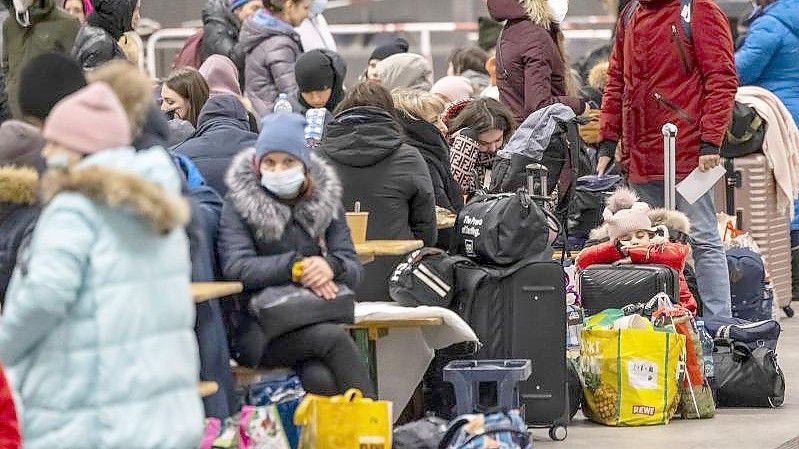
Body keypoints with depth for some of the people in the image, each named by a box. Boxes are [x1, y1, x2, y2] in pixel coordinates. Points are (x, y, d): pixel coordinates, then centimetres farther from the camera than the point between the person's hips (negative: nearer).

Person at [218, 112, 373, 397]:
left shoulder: (326, 201, 11)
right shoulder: (239, 203, 1)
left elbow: (353, 270, 4)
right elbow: (236, 266, -13)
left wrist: (331, 266, -20)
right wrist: (295, 267, -23)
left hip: (316, 324, 3)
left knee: (321, 379, -30)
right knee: (333, 337, -30)